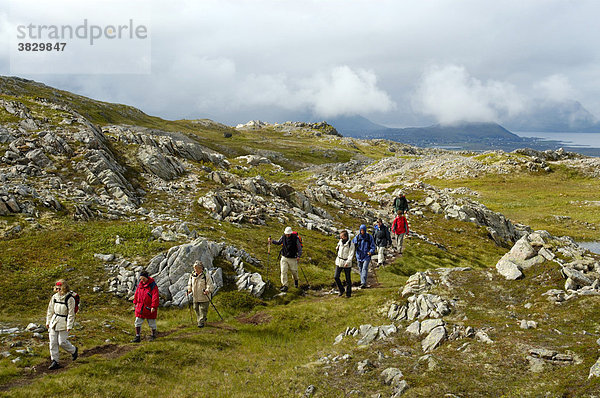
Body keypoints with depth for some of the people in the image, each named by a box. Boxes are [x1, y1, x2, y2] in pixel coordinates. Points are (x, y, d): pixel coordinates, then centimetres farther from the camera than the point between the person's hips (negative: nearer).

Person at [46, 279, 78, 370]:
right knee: (53, 342, 3)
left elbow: (71, 313, -12)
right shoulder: (54, 297, 4)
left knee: (62, 342, -5)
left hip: (64, 322, -6)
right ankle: (54, 361, 10)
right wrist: (48, 322, 14)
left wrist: (69, 326, -14)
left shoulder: (69, 299, -13)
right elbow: (50, 310, 13)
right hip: (54, 321, 6)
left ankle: (74, 350, 24)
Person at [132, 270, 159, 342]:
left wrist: (153, 307, -21)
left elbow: (155, 297, -17)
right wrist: (135, 302, 17)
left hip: (149, 308, -5)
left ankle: (153, 335, 26)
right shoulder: (140, 284, 6)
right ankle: (137, 337, 7)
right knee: (138, 322, 2)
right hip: (140, 307, 5)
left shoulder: (153, 285, -13)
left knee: (152, 322, 8)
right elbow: (137, 293, 17)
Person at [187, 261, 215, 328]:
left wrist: (207, 291, -32)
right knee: (196, 309, 15)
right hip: (195, 297, 6)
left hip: (203, 297, -6)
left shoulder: (206, 276, -13)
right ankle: (203, 319, 33)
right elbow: (190, 284, 23)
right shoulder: (192, 276, 5)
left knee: (203, 310, -3)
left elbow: (211, 286, -14)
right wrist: (189, 289, 6)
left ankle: (201, 322, 5)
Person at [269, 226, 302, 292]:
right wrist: (272, 241, -5)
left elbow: (300, 248, -10)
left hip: (292, 258, -2)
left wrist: (298, 256, -23)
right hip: (284, 257, 3)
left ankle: (296, 280, 43)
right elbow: (278, 242, 12)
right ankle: (285, 286, -2)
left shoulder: (295, 239, -16)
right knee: (283, 271, -7)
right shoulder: (283, 237, -6)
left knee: (294, 271, 10)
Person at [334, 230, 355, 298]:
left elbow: (351, 254, -15)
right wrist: (337, 247, 6)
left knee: (348, 279, 3)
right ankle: (341, 290, 14)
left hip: (347, 263, -5)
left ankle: (348, 293, 15)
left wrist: (347, 262, -25)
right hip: (339, 261, 5)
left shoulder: (351, 244, -12)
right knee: (336, 277, -4)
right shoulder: (340, 241, 4)